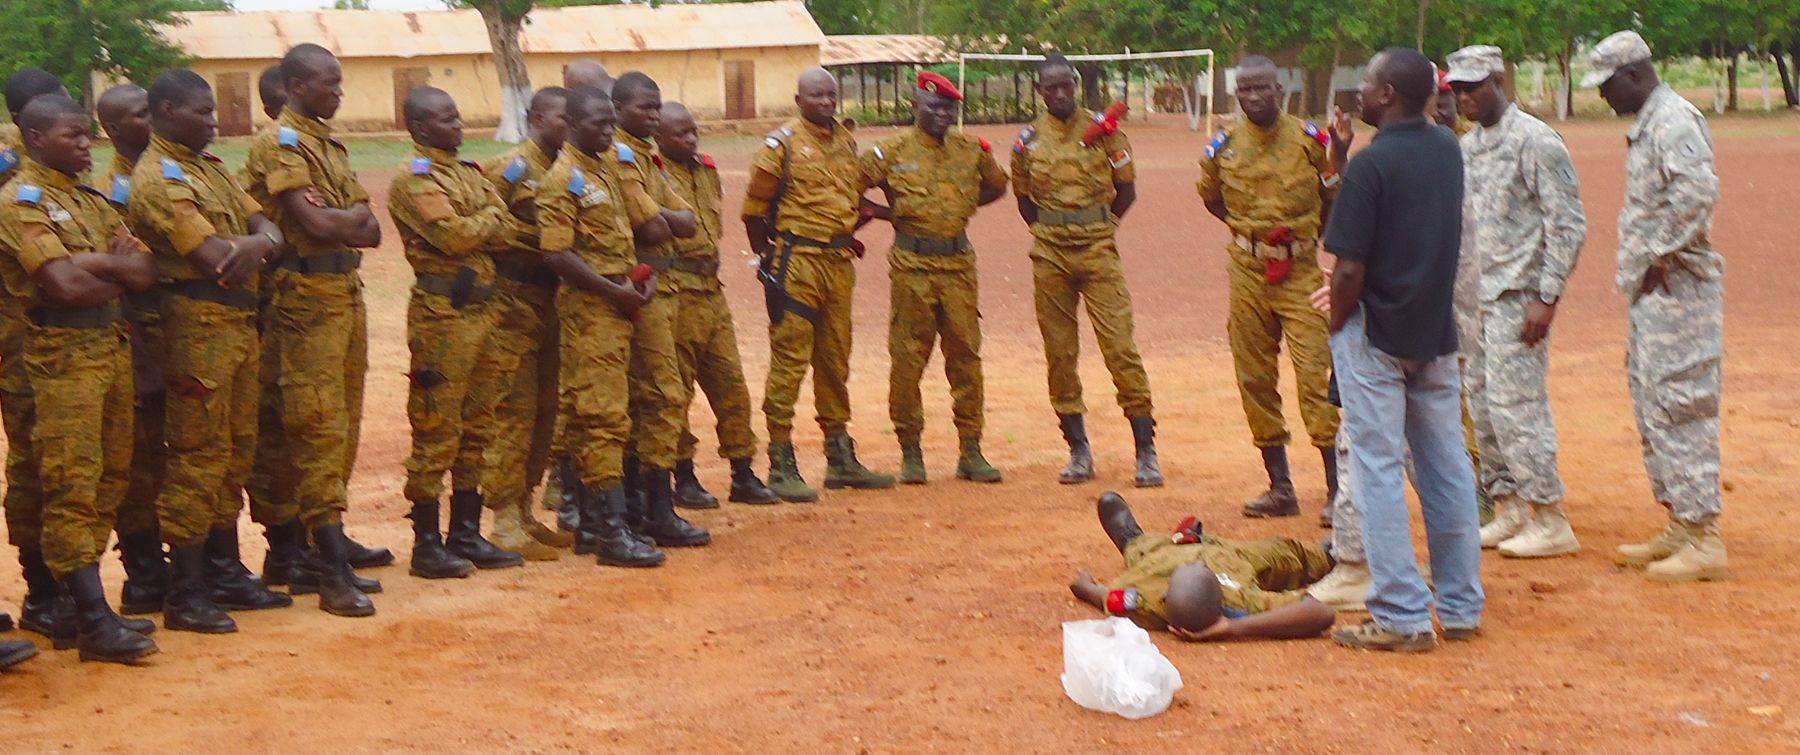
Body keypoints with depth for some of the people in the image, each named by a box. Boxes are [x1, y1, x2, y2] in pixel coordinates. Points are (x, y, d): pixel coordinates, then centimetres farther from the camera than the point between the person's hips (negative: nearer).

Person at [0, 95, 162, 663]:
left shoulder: (91, 199, 17)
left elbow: (146, 270, 6)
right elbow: (67, 286, -19)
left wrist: (90, 262, -11)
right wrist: (118, 272, -2)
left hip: (113, 345, 8)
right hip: (63, 353, -8)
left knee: (108, 480, 10)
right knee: (72, 487, -7)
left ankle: (74, 607, 18)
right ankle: (93, 622, -7)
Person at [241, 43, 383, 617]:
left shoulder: (330, 147, 18)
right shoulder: (279, 144, -9)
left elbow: (371, 232, 11)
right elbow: (315, 225, -20)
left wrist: (335, 219, -9)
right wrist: (353, 214, 0)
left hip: (347, 291, 9)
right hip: (307, 296, -9)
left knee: (342, 426, 11)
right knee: (319, 428, -10)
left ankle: (295, 548, 21)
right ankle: (333, 575, -11)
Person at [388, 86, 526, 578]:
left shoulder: (469, 174, 18)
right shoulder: (413, 181, -8)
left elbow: (505, 230, 7)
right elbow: (453, 235, -21)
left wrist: (472, 228, -12)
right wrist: (489, 218, -4)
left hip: (481, 310, 9)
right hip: (441, 314, -9)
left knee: (476, 428, 12)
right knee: (436, 433, -5)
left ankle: (467, 536, 20)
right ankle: (427, 546, 1)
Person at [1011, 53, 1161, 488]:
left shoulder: (1104, 130, 3)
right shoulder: (1028, 142, 7)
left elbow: (1127, 191, 9)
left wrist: (1098, 228, 6)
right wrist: (1052, 234, 8)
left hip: (1098, 249, -2)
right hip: (1050, 255, 2)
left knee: (1120, 346, -9)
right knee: (1059, 353, 4)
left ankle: (1146, 452, -6)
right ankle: (1078, 452, 14)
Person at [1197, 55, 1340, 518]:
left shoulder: (1310, 140, -2)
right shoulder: (1223, 148, 3)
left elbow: (1333, 198, 10)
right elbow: (1211, 197, 20)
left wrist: (1305, 236, 3)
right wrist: (1248, 229, 11)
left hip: (1302, 271, -3)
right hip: (1248, 272, 3)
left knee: (1316, 376, -10)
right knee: (1254, 381, 6)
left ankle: (1337, 488, -6)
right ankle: (1280, 488, 16)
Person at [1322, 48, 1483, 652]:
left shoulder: (1371, 164, -18)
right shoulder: (1448, 149, 5)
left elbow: (1350, 271, -19)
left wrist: (1336, 330, -3)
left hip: (1377, 336, -7)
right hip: (1437, 333, 7)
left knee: (1379, 471, -1)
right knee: (1446, 468, 13)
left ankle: (1401, 616, -1)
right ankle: (1461, 607, 20)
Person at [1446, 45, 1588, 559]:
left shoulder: (1535, 141, -10)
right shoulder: (1466, 148, 14)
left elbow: (1568, 224, -13)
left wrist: (1547, 298, -18)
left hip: (1519, 295, -8)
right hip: (1478, 295, 9)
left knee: (1516, 402, -10)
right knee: (1482, 402, 10)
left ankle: (1550, 521, -3)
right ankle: (1508, 511, 20)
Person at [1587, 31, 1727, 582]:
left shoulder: (1674, 119, -15)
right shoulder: (1646, 124, 17)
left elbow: (1698, 190, -30)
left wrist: (1661, 255, -22)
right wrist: (1641, 268, 15)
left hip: (1675, 285, -11)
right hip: (1650, 292, 11)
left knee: (1678, 406, -9)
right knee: (1652, 407, 15)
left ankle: (1704, 540, -6)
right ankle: (1678, 528, 23)